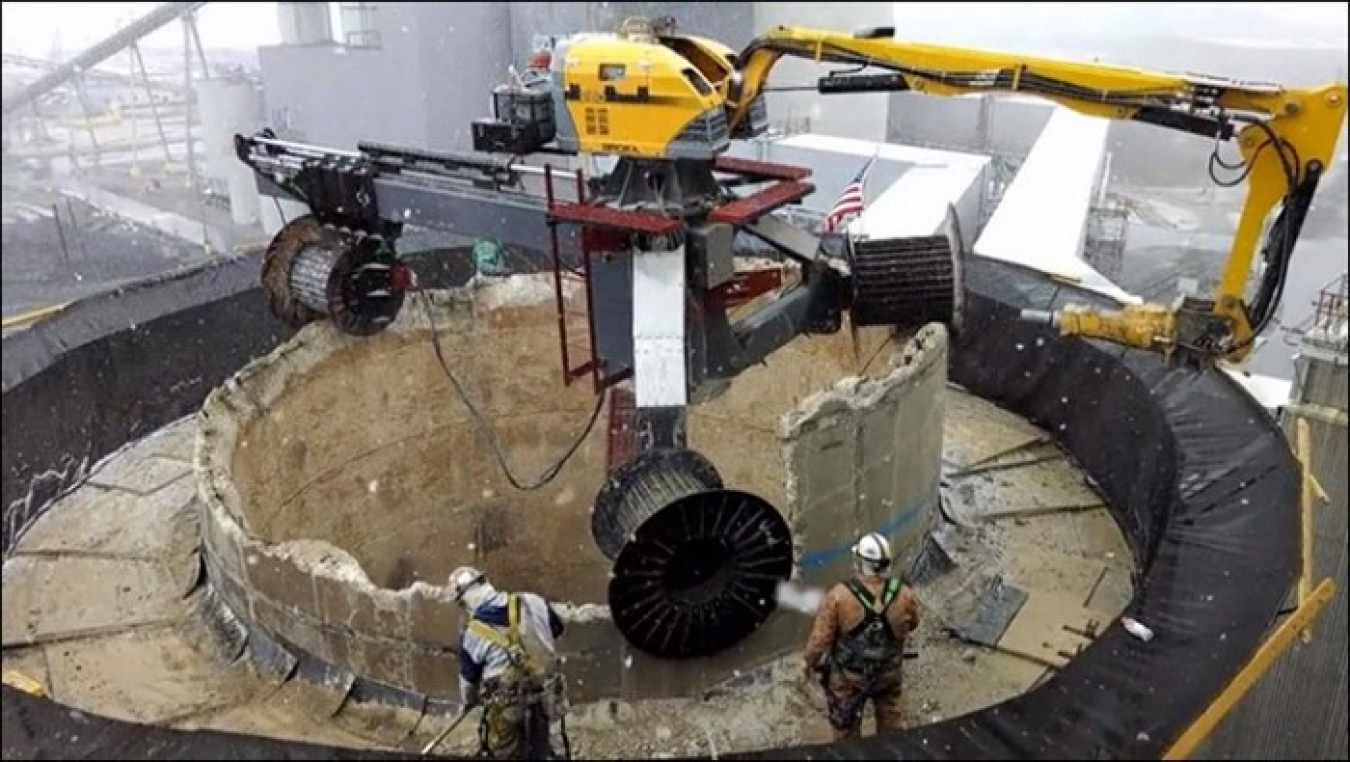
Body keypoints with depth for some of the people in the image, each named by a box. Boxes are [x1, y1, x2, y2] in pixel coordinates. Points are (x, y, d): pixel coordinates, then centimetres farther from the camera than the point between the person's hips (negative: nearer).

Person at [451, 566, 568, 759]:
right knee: (538, 753, 18)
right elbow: (557, 630, 13)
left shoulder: (472, 633, -11)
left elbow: (468, 679, 5)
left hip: (507, 706, -4)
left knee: (505, 753, 13)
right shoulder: (533, 602, -6)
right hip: (545, 699, 4)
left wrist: (468, 701, 26)